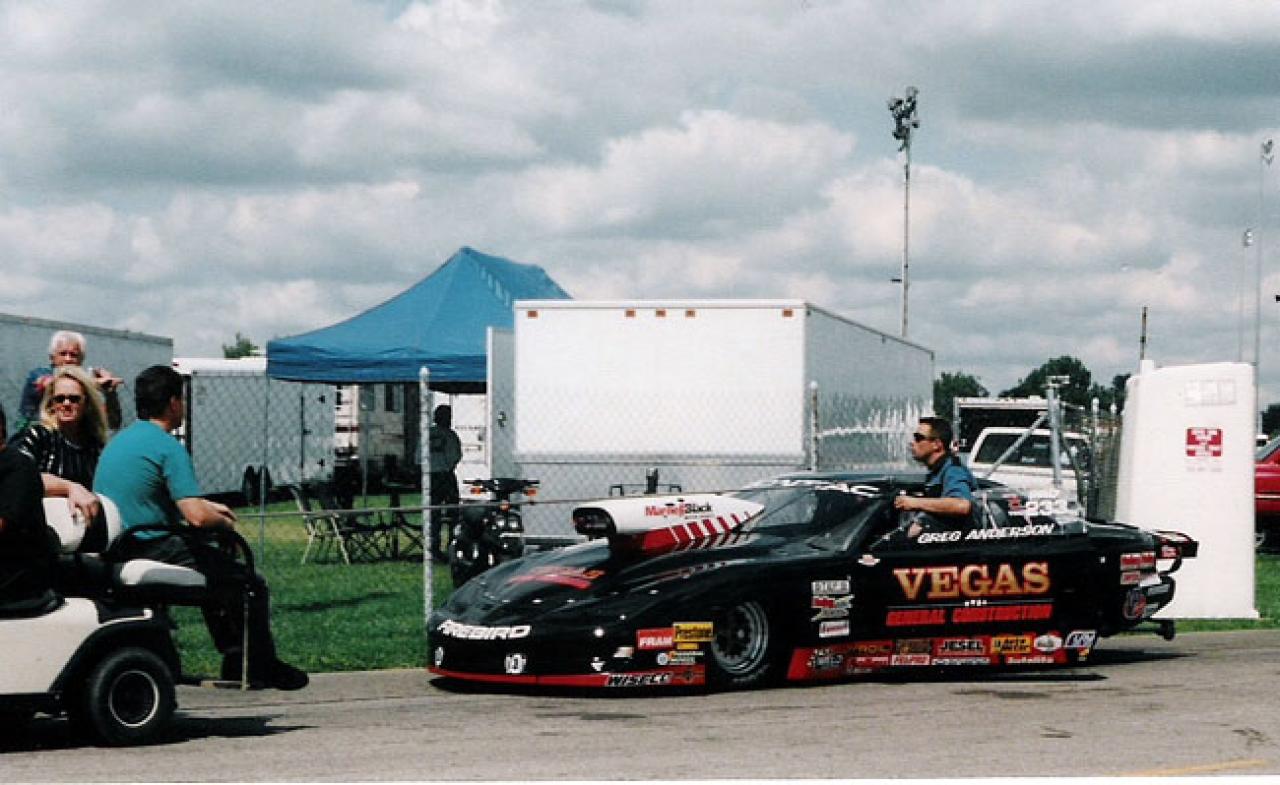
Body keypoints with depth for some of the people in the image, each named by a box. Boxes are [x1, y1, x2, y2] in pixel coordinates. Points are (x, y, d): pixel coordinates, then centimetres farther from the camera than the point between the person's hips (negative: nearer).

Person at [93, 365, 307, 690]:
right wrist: (225, 522, 0)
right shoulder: (168, 448, -16)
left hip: (114, 551, 10)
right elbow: (197, 517, -23)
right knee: (251, 584, 1)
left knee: (215, 564, 29)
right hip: (152, 550, -10)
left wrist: (207, 505, 25)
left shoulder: (120, 440, 14)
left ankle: (235, 658, 30)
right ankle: (261, 668, 12)